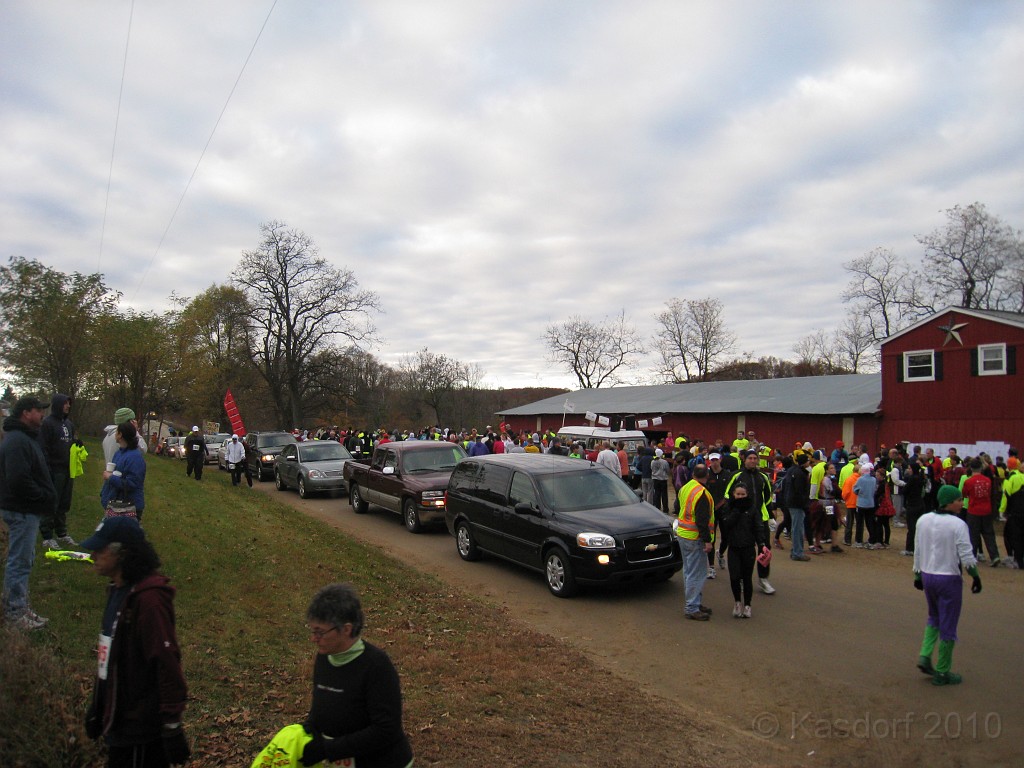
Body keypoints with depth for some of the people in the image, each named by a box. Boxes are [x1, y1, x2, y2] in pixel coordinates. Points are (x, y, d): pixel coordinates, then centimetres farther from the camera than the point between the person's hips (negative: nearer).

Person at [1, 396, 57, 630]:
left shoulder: (25, 438, 14)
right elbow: (19, 480, -28)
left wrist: (46, 498, 7)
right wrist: (45, 498, -18)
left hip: (26, 509, 11)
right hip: (22, 511, -11)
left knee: (23, 559, 18)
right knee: (20, 561, -2)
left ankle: (19, 606, 29)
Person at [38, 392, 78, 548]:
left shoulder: (69, 423, 14)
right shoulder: (47, 423, -9)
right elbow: (43, 448, -13)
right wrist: (47, 470, -17)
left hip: (67, 470, 7)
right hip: (54, 470, -7)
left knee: (64, 504, 13)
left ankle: (61, 534, 22)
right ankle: (47, 537, 7)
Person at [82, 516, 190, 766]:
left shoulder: (148, 598, -24)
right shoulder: (118, 590, 6)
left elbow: (167, 663, -24)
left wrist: (172, 726, -21)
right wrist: (97, 708, 20)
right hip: (118, 720, 9)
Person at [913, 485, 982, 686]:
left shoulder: (923, 520, 2)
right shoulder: (958, 525, -16)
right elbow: (966, 556, -14)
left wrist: (918, 575, 17)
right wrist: (976, 576, 2)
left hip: (927, 576, 6)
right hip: (949, 579, -5)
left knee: (934, 617, 24)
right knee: (948, 626, 6)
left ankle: (925, 656, 10)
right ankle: (942, 673, 14)